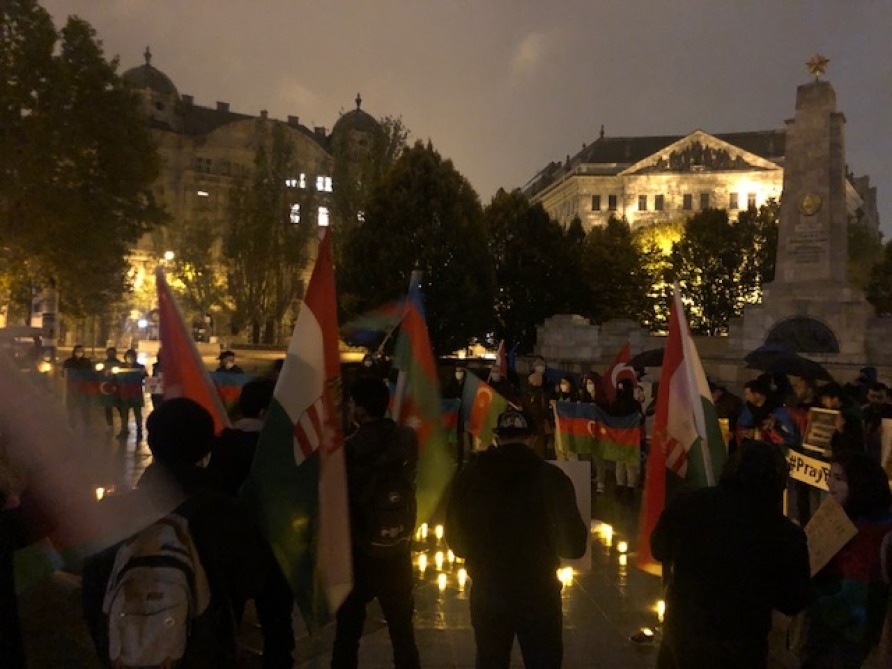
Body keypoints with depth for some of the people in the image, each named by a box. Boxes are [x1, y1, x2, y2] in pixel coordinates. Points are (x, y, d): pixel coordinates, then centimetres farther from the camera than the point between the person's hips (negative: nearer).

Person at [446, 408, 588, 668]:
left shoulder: (468, 475, -5)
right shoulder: (550, 477, -14)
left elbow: (456, 542, 5)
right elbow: (574, 546, -9)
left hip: (486, 593, 3)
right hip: (538, 593, -3)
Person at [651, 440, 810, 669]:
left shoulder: (686, 504, -17)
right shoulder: (787, 535, -22)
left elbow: (658, 550, 2)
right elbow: (792, 603, -7)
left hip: (679, 633, 2)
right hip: (740, 649, -2)